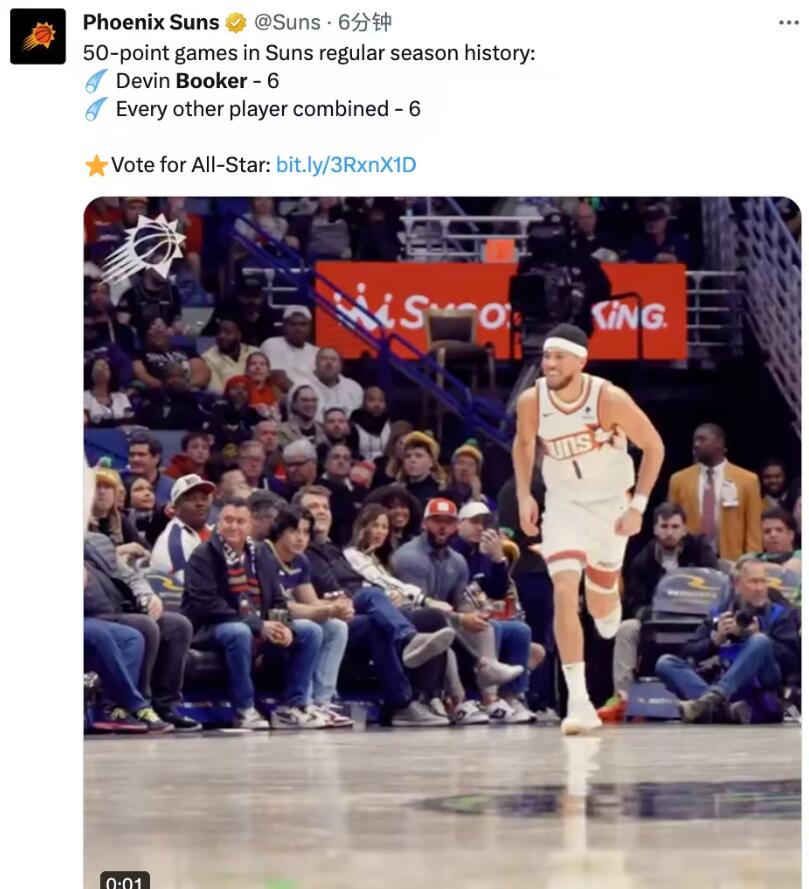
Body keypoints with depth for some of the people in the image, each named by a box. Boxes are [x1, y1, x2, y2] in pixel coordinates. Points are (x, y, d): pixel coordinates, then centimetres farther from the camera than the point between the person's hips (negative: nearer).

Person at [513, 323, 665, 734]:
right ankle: (579, 702, -18)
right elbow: (523, 443, 9)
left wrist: (638, 505, -14)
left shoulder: (610, 399, -23)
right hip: (563, 503, 1)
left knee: (600, 604, 11)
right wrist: (524, 496, -1)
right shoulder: (531, 401, -14)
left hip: (610, 504, -1)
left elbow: (653, 446, -11)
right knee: (564, 592, -19)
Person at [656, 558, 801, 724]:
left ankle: (710, 701, -48)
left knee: (760, 642, -29)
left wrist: (757, 636, -10)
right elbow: (688, 654, 12)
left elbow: (791, 660, 1)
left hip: (763, 696, -3)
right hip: (724, 692, 3)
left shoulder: (781, 614, 15)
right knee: (665, 662, -16)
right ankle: (725, 709, -41)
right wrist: (716, 640, -5)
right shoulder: (719, 614, 21)